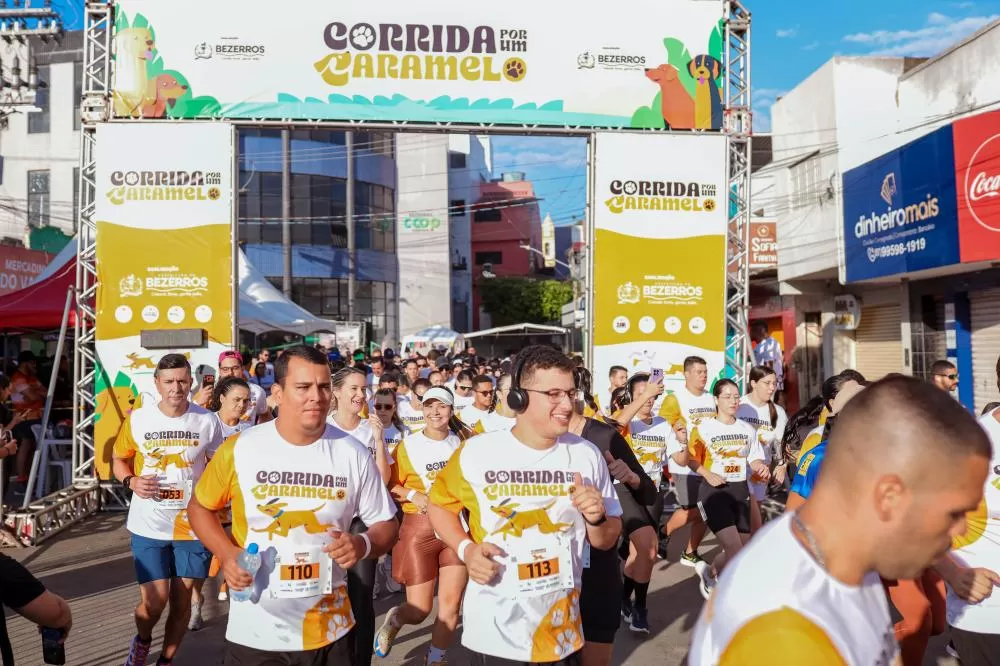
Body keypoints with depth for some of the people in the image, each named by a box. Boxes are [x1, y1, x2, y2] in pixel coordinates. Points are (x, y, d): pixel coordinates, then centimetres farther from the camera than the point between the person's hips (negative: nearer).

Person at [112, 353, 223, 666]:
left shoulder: (207, 421, -6)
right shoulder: (137, 419, -5)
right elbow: (119, 459, 9)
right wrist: (131, 481, -12)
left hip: (193, 524, 1)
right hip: (149, 524, 0)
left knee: (181, 598, 11)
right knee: (153, 601, -2)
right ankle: (142, 641, 33)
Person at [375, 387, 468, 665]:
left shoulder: (462, 442, 4)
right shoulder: (408, 445, -4)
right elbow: (389, 485, -3)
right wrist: (412, 495, -18)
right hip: (420, 528, -3)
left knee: (451, 604, 1)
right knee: (419, 610, 1)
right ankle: (393, 619, 36)